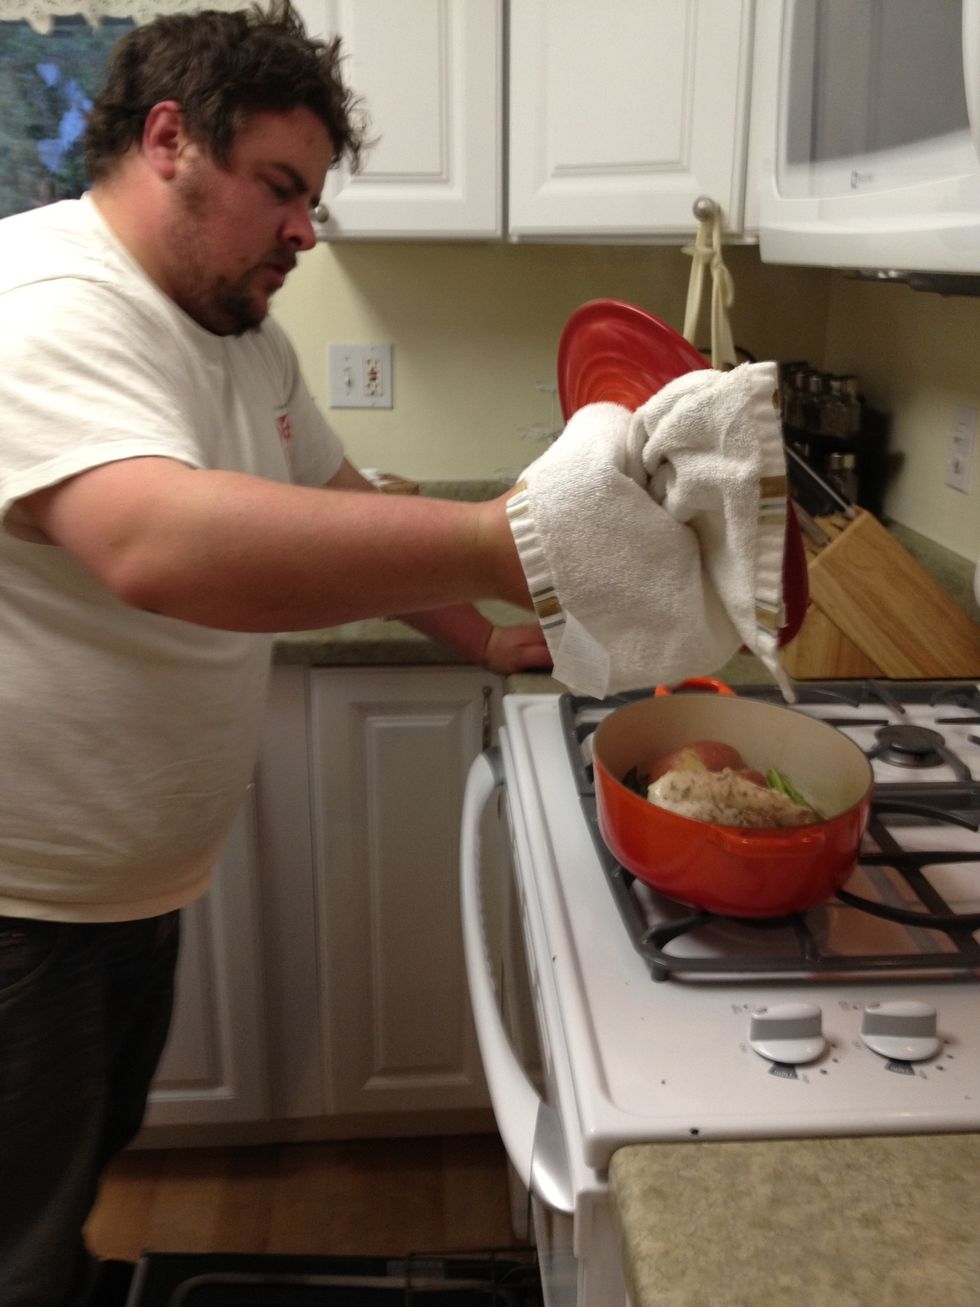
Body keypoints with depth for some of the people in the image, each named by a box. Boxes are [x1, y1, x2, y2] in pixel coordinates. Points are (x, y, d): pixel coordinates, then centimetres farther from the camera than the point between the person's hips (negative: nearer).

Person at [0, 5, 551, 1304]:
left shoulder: (240, 333, 6)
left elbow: (342, 502, 17)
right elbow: (162, 543, -44)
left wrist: (481, 638, 11)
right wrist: (502, 542, -48)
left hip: (135, 878, 9)